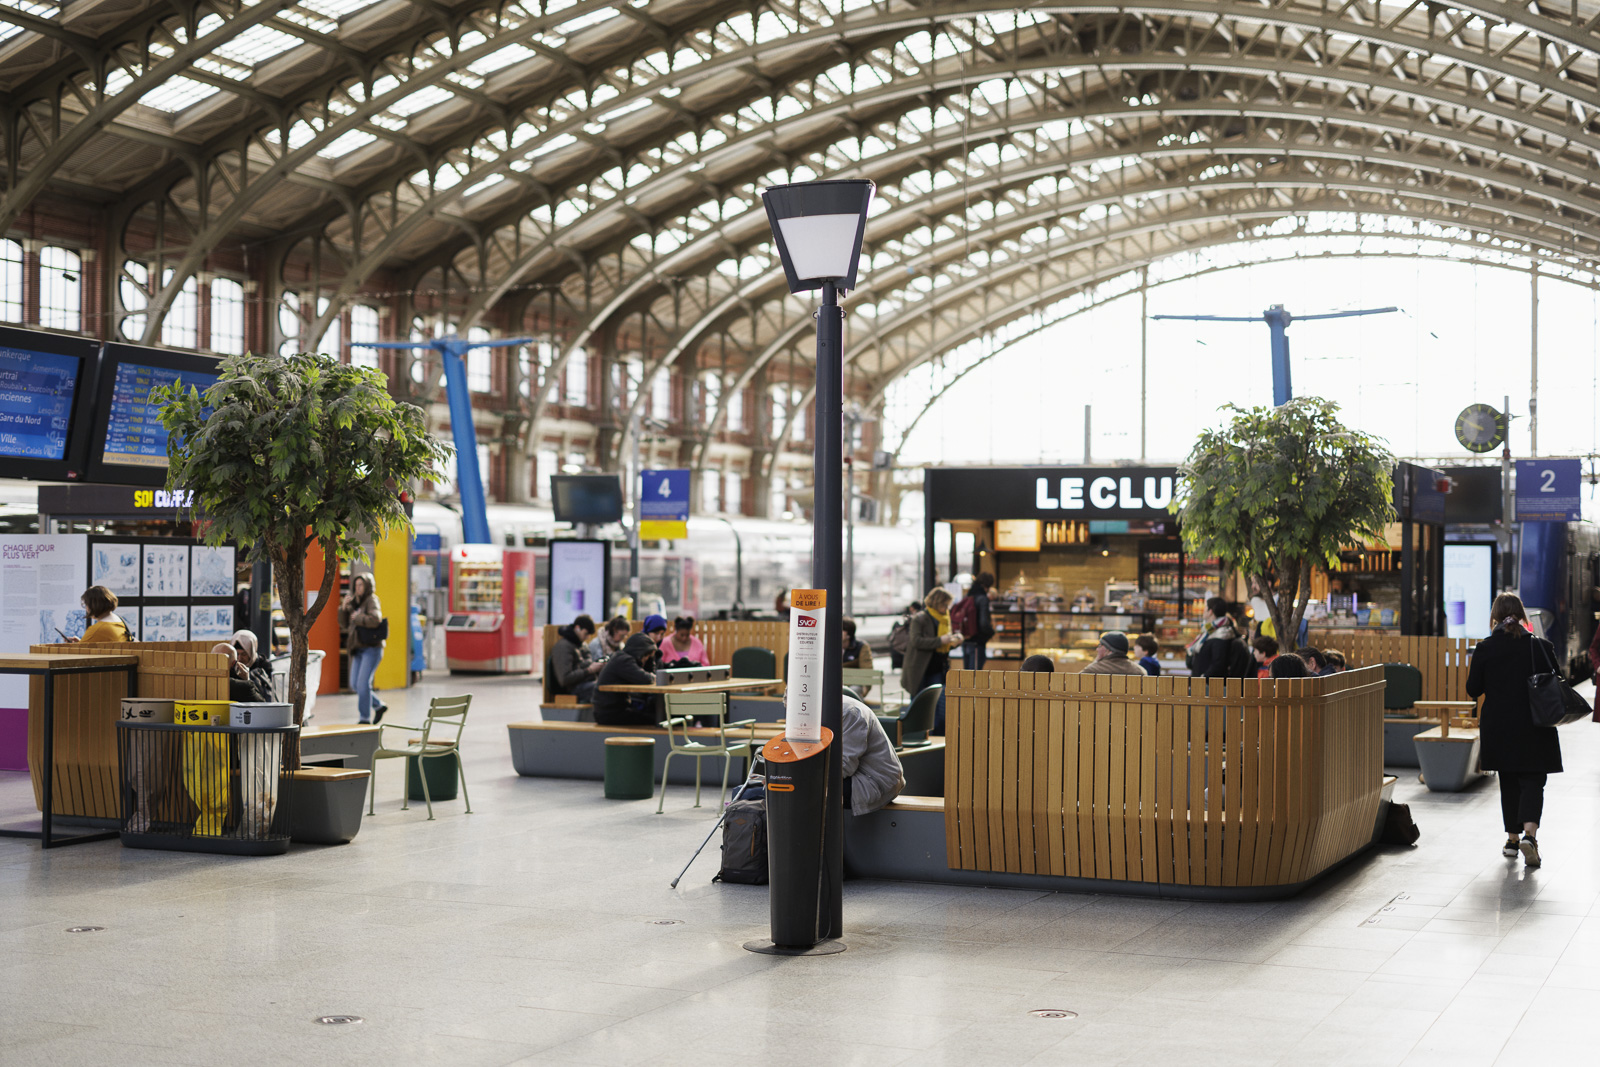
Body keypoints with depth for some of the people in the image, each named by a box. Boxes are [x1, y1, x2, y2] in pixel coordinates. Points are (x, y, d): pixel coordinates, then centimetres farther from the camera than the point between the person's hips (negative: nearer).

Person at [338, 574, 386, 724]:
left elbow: (375, 619, -26)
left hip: (372, 648, -8)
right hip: (359, 649, 8)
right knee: (355, 684, 7)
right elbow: (344, 625, 14)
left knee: (363, 683, -13)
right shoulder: (355, 603, 15)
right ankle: (379, 706, 24)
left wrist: (358, 618, -13)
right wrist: (344, 608, 1)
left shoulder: (371, 600, -7)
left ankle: (365, 718, -6)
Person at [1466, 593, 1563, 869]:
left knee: (1508, 782, 15)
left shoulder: (1484, 649, -5)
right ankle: (1529, 833, -21)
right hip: (1534, 729, -1)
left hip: (1498, 729, 1)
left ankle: (1512, 838, 21)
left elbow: (1473, 689, -1)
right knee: (1533, 781, 0)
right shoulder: (1540, 646, -6)